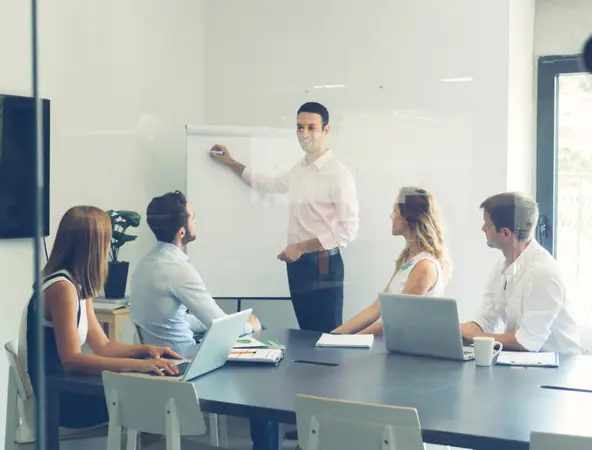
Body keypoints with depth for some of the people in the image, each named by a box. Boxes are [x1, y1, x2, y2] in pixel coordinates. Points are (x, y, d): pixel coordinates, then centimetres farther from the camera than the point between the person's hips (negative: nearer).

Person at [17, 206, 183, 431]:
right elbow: (72, 361, -27)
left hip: (64, 389, 9)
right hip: (57, 400, -8)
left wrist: (146, 349, -4)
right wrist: (139, 364, -33)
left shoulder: (78, 285, 11)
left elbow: (102, 346, 12)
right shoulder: (62, 287, -19)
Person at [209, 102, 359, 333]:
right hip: (297, 264, 8)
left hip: (322, 265, -8)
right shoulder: (298, 169, 10)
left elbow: (349, 229, -18)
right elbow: (269, 185, 31)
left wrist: (301, 247, -17)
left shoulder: (338, 173, -15)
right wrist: (231, 163, 31)